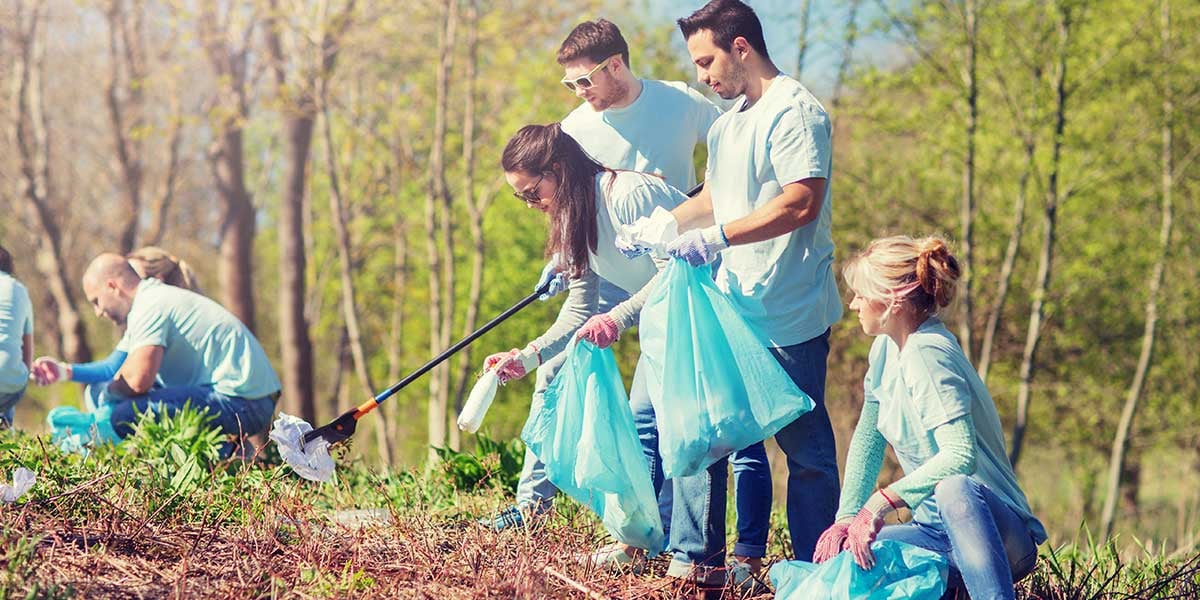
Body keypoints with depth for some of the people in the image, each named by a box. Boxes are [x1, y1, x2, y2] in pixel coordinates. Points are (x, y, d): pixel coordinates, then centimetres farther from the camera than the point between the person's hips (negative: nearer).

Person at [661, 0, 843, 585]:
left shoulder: (795, 112, -12)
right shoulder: (728, 123, 17)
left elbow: (801, 203, -24)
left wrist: (716, 237, -25)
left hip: (789, 316, -9)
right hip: (732, 307, 9)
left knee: (805, 448, -1)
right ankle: (695, 558, 15)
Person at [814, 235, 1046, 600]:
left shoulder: (925, 355, -20)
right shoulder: (887, 349, 8)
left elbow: (961, 456, -33)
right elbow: (867, 440, 15)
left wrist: (883, 501, -37)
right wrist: (846, 517, 3)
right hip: (938, 532, 9)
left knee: (954, 488, -42)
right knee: (833, 554, -5)